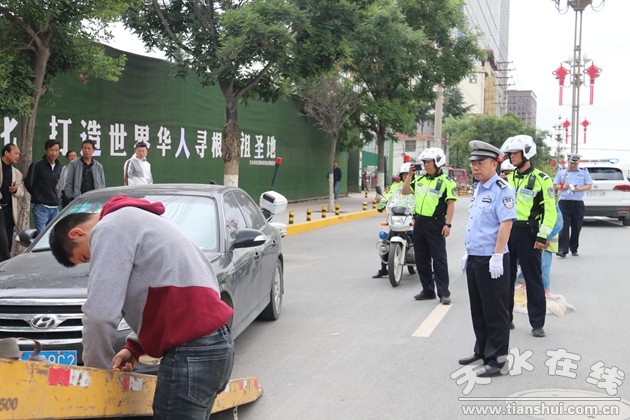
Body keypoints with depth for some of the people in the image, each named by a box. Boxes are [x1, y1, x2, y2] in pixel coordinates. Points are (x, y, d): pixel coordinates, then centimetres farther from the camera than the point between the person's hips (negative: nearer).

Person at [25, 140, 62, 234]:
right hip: (41, 207, -6)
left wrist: (54, 196, 13)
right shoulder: (37, 165, -7)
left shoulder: (58, 166, 11)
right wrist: (37, 196, 8)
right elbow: (28, 183, -2)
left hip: (55, 207, 6)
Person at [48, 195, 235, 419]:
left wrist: (97, 369, 2)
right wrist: (134, 347, 17)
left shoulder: (108, 229, -4)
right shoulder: (132, 223, 27)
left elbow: (100, 314, -13)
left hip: (191, 351, -10)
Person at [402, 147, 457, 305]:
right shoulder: (420, 179, 12)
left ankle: (444, 293, -2)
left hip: (435, 224, -7)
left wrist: (447, 224, -18)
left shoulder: (446, 181, -7)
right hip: (419, 222, 7)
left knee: (439, 259, -5)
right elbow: (405, 191, 17)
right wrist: (409, 175, 6)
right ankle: (428, 290, 20)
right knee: (421, 259, 11)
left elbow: (451, 204, -11)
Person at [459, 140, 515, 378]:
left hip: (491, 260, -9)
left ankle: (496, 360, 5)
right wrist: (468, 252, 21)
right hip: (474, 259, 9)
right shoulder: (478, 189, 15)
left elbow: (506, 223, -21)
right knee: (478, 310, 17)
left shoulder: (502, 189, -13)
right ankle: (481, 351, 30)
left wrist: (497, 256, -25)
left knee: (495, 312, -2)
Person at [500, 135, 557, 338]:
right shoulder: (509, 178, 13)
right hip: (507, 231, 6)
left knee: (533, 279, 0)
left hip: (528, 233, -6)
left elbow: (550, 211, -10)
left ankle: (537, 323, 6)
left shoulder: (541, 179, -7)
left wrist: (542, 236, -15)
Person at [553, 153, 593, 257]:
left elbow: (589, 186, 7)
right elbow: (555, 185, 13)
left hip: (578, 203, 1)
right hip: (564, 202, -1)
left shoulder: (584, 172, 12)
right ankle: (563, 249, -16)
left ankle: (574, 249, 17)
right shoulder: (561, 172, 14)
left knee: (576, 227, 5)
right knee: (564, 226, -11)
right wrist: (563, 187, -8)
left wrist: (579, 189, -11)